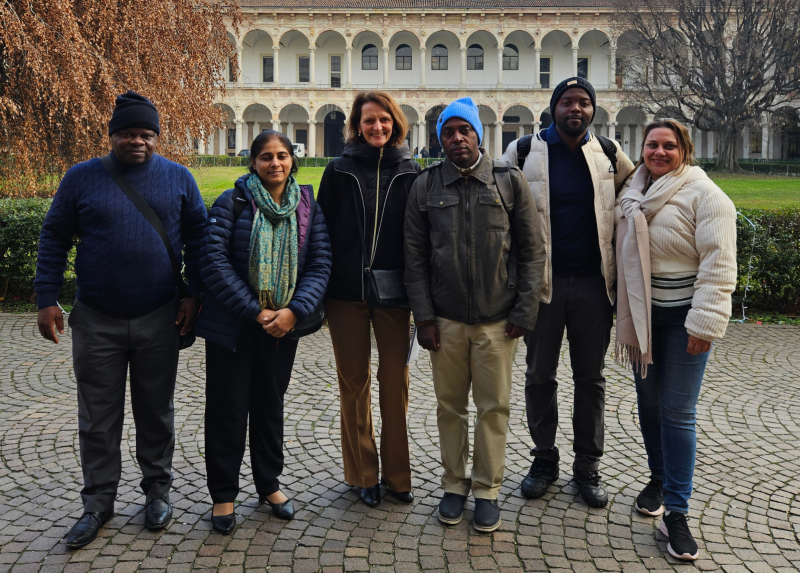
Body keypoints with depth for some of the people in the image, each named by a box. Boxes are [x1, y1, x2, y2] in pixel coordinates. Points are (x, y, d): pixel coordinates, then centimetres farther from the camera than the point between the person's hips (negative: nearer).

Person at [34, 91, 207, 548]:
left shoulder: (178, 178, 2)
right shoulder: (81, 178, 1)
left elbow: (197, 236, 6)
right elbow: (54, 238, 4)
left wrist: (193, 293, -1)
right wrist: (47, 299, -1)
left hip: (159, 320, 0)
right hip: (97, 320, 1)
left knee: (157, 410, 12)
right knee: (98, 417, 8)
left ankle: (158, 489, 28)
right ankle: (99, 501, 23)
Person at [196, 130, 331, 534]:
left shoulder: (308, 208, 2)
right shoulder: (231, 202, -7)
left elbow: (320, 264, -3)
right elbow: (213, 261, -16)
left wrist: (294, 311, -18)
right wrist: (256, 311, -19)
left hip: (283, 325, 3)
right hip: (232, 326, -3)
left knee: (271, 405, 16)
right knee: (227, 408, 6)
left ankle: (269, 484, 33)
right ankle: (223, 494, 21)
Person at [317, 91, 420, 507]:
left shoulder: (410, 173, 4)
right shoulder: (339, 171, 4)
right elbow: (322, 228, 4)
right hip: (346, 291, 0)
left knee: (395, 382, 4)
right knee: (353, 383, 8)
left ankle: (397, 473, 19)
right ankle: (363, 474, 22)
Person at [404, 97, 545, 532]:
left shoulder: (510, 181, 1)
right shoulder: (426, 186, 4)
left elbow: (532, 252, 2)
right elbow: (415, 257, 4)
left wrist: (524, 311, -4)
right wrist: (424, 316, -2)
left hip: (498, 319, -1)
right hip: (446, 320, 1)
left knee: (494, 407, 6)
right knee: (450, 406, 10)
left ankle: (486, 488, 22)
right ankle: (454, 483, 27)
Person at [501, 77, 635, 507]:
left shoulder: (609, 154, 6)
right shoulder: (525, 151, -1)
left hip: (593, 283, 2)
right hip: (542, 281, -1)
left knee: (591, 377, 9)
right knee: (539, 375, 8)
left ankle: (588, 465, 23)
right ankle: (544, 459, 25)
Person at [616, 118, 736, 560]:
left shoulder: (703, 195, -10)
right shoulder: (634, 193, 9)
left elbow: (718, 264, -15)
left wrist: (704, 323, -19)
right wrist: (625, 315, 12)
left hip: (682, 316, -6)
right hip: (642, 314, 6)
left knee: (677, 412, -5)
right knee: (648, 402, 15)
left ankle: (676, 512, 4)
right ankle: (659, 479, 35)